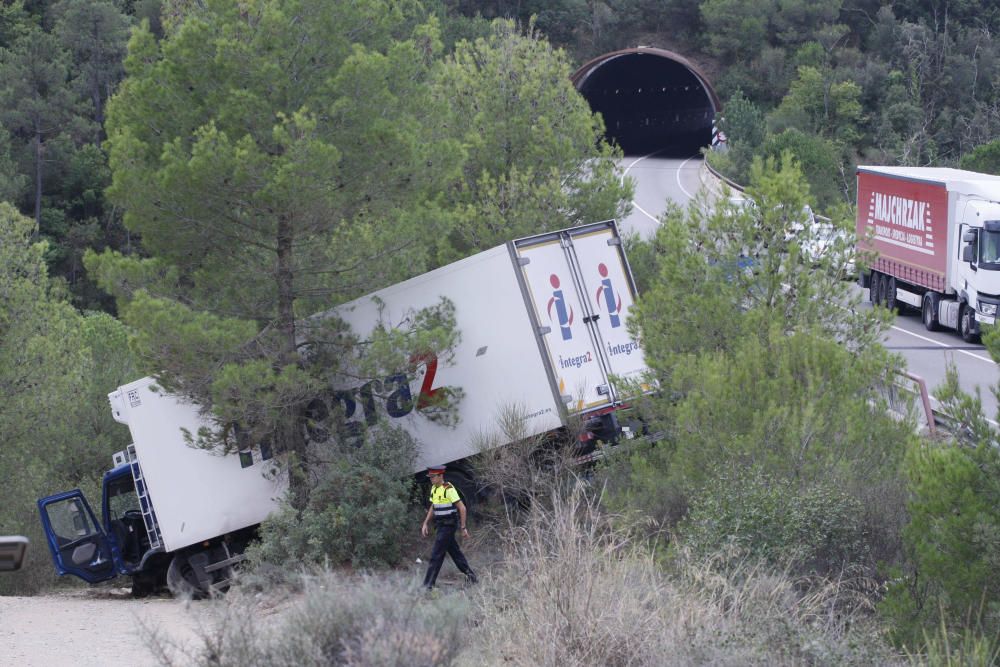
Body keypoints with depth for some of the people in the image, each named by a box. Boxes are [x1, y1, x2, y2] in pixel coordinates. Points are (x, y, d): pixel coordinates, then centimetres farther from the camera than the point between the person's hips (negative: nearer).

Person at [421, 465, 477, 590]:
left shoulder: (448, 489, -18)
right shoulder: (434, 489, 9)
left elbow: (462, 508, -17)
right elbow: (432, 508, 21)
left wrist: (463, 527, -16)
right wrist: (425, 523, 14)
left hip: (448, 526, -9)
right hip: (440, 526, 9)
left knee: (436, 554, -9)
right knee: (454, 552, 16)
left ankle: (428, 584, -7)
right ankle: (470, 575, 27)